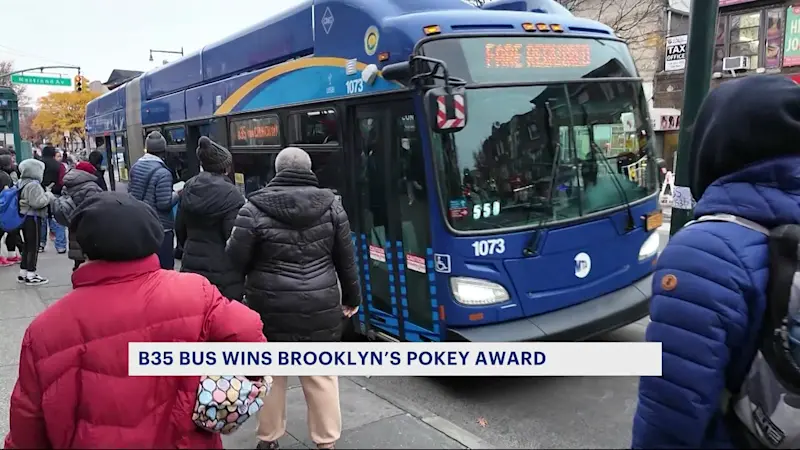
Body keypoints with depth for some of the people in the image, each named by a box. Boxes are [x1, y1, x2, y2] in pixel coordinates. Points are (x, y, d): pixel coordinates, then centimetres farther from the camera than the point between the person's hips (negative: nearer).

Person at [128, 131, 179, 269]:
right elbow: (164, 203, -21)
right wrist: (176, 195, -3)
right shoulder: (162, 172, -19)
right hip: (161, 227, -8)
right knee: (164, 266, 1)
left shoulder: (135, 167, 5)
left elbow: (130, 193, 13)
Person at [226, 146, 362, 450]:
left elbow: (235, 259, -6)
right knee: (321, 375, 14)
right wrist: (352, 297, 16)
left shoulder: (255, 208, -9)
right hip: (319, 307, 2)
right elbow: (345, 258, 5)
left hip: (270, 307, -1)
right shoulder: (331, 205, -1)